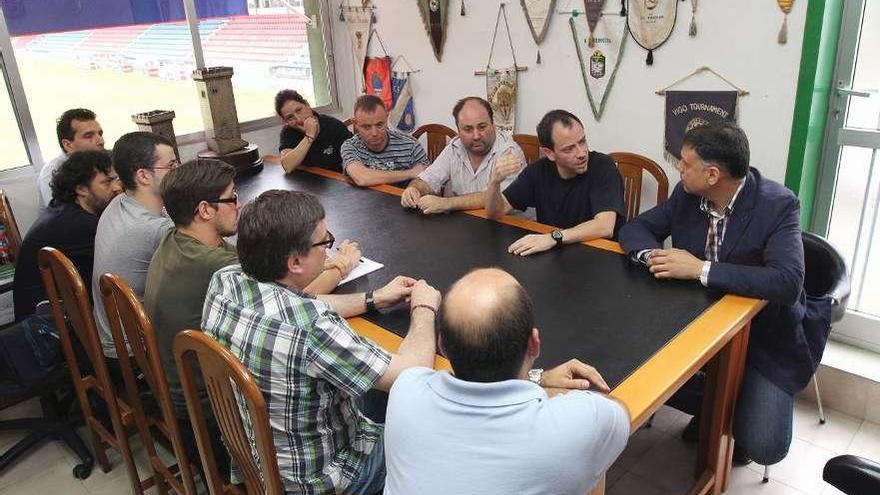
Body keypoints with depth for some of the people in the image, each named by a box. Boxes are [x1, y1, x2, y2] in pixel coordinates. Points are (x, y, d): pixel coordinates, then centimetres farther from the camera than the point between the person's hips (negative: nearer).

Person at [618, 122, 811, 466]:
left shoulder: (778, 205, -21)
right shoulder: (687, 194, -6)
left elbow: (788, 282, -33)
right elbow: (636, 227, 3)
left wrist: (700, 269, -35)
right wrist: (651, 254, -22)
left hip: (764, 337, -5)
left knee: (763, 446, -16)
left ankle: (734, 416, 21)